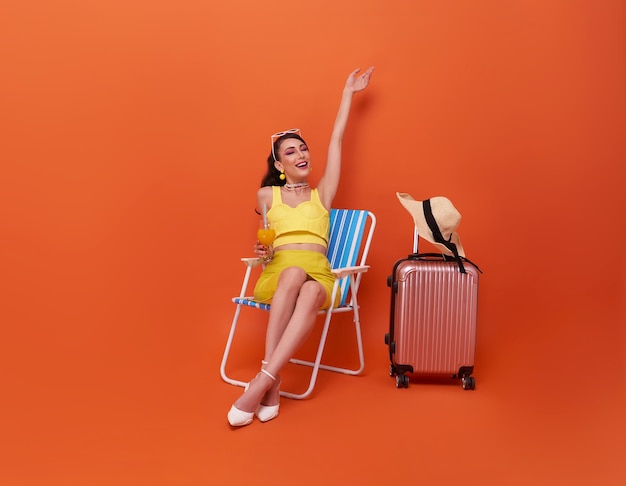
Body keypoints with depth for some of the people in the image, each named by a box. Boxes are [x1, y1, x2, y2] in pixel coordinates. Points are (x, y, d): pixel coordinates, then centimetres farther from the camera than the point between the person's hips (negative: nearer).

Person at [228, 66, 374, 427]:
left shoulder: (322, 194, 18)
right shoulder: (267, 195, 18)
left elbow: (336, 140, 19)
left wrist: (349, 92, 23)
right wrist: (262, 250, 4)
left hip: (317, 271, 1)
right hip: (278, 270, 0)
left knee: (311, 293, -39)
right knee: (295, 273, -40)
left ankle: (261, 382, -47)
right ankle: (273, 381, -45)